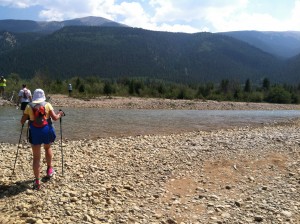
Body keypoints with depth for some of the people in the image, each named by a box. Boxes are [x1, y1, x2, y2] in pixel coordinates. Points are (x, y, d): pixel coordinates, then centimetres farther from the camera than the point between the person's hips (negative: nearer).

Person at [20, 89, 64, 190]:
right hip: (46, 130, 0)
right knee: (48, 148, 30)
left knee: (36, 157, 4)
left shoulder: (29, 106, 3)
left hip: (34, 132, 0)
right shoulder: (47, 105, 1)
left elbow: (22, 121, 3)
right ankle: (49, 169, 28)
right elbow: (55, 118, -6)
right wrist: (60, 114, 14)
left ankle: (37, 181, 3)